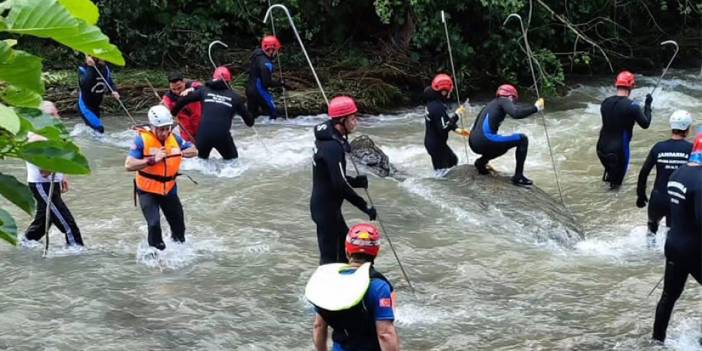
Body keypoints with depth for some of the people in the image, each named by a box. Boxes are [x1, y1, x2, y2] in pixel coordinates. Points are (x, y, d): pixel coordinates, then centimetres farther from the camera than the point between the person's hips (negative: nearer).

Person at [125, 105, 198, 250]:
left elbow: (194, 151, 7)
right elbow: (129, 165, -28)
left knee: (179, 227, 16)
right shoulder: (142, 139, -21)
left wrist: (181, 153, -13)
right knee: (154, 224, -22)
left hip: (169, 189, 5)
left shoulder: (174, 138, -6)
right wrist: (152, 160, -36)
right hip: (147, 191, -5)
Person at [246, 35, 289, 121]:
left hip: (250, 89, 9)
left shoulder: (257, 55, 2)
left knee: (252, 114, 17)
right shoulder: (265, 63, -26)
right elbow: (267, 82, -25)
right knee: (273, 112, 4)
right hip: (260, 91, -9)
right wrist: (281, 84, -16)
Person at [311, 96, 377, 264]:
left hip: (329, 205, 10)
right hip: (326, 208, -10)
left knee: (345, 244, 24)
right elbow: (340, 185, -28)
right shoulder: (332, 146, -25)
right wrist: (365, 207, -22)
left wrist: (356, 181, 4)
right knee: (329, 256, -4)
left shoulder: (329, 137, 7)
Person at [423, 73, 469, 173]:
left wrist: (457, 129, 2)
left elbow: (445, 120, 13)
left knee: (453, 160, 26)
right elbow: (443, 128, -30)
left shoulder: (433, 102, 3)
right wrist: (457, 116, -23)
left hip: (431, 141, 10)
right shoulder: (437, 107, -29)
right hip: (436, 145, -10)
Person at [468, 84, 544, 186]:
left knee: (503, 146, 38)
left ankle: (481, 162, 13)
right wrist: (535, 108, -8)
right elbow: (516, 113, -17)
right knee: (522, 139, 2)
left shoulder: (490, 104, 29)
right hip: (485, 140, -9)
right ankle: (518, 177, -2)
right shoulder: (504, 101, 6)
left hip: (473, 144, 9)